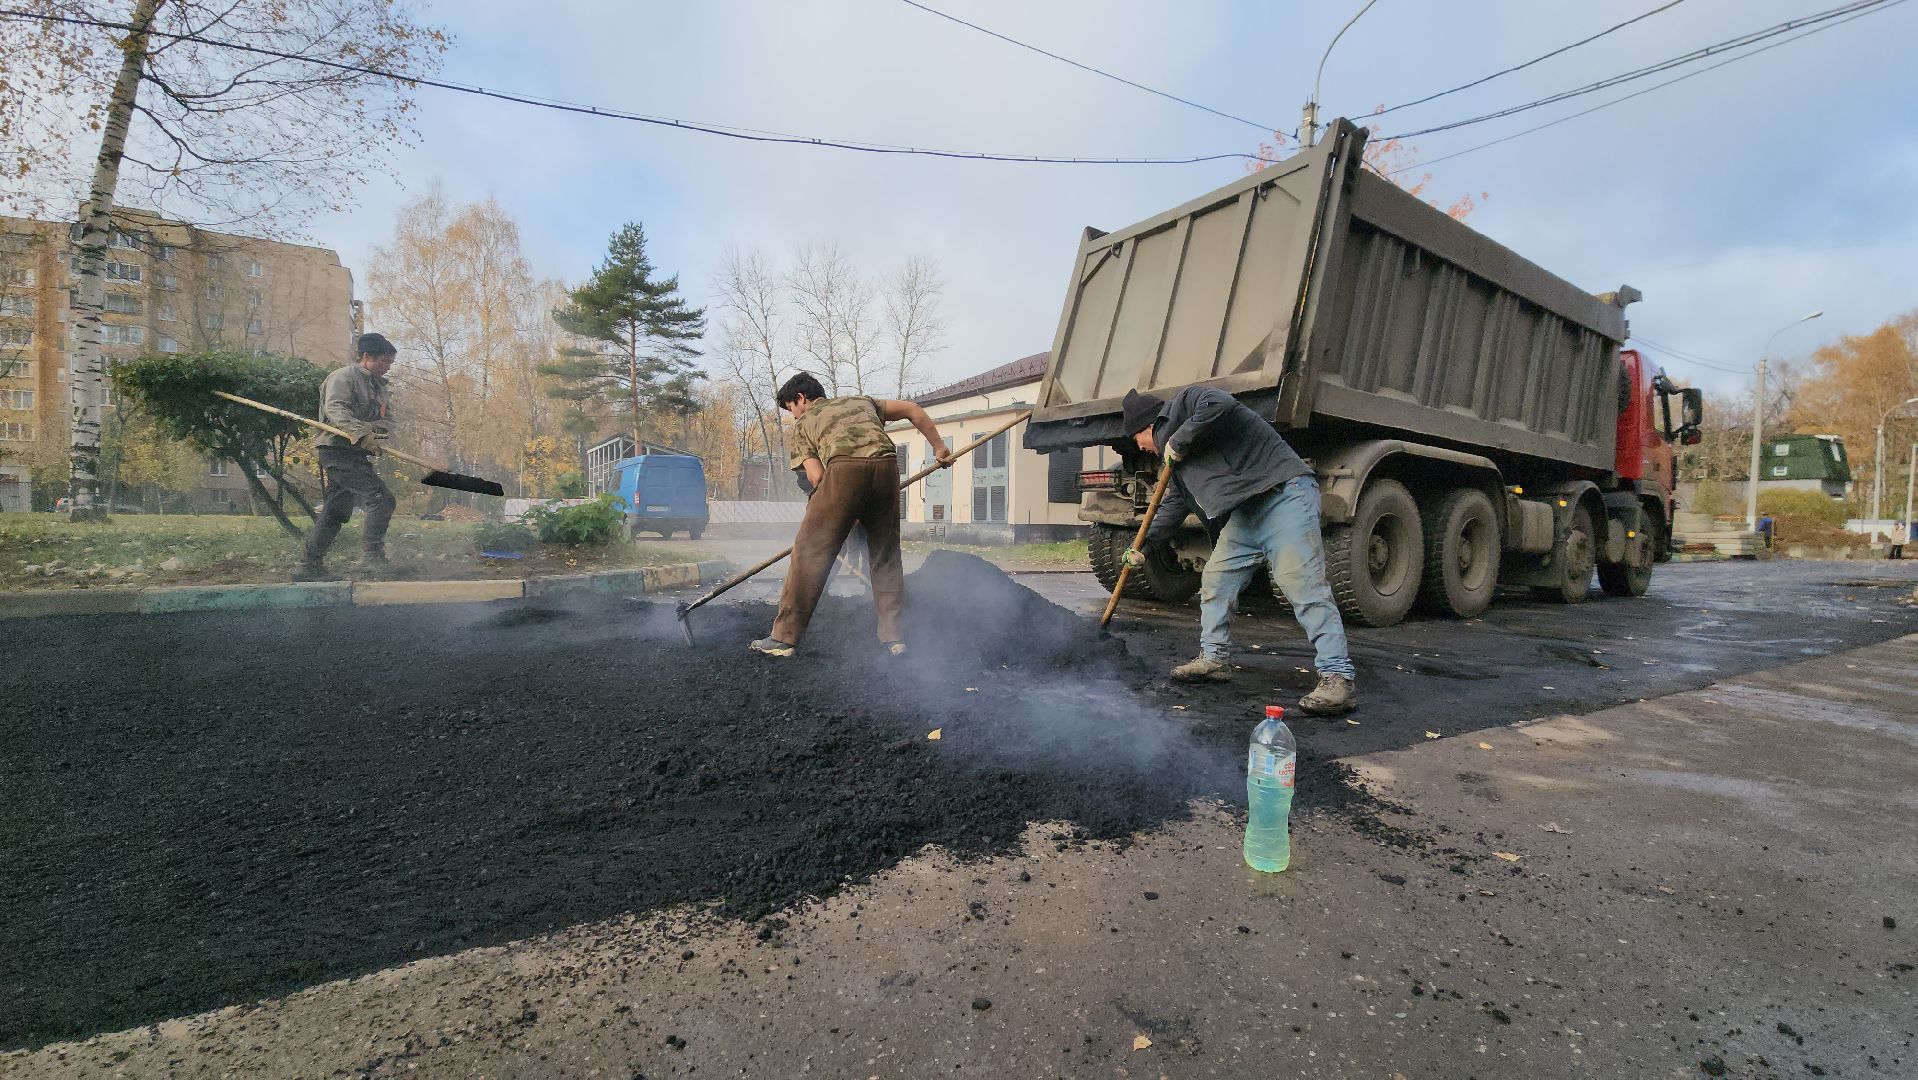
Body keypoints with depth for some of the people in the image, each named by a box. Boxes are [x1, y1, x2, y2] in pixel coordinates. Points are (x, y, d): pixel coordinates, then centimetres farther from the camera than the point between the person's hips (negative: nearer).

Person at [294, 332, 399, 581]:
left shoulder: (378, 386, 21)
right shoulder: (343, 376, -5)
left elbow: (385, 422, 12)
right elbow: (334, 408, -21)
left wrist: (377, 427, -12)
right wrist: (361, 432, -35)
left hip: (358, 454, 9)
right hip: (338, 449, -9)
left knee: (336, 512, 11)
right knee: (381, 498, -20)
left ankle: (309, 566, 17)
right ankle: (371, 555, -18)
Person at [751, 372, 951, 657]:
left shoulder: (803, 423, 27)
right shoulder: (862, 402, 37)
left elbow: (816, 476, 14)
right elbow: (913, 410, 31)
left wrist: (841, 515, 24)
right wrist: (939, 448, 37)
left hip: (845, 468, -3)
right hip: (886, 464, 4)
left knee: (810, 551, 4)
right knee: (886, 554, 16)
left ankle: (784, 636, 6)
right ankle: (893, 636, 15)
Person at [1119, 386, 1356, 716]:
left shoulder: (1187, 401, 0)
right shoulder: (1170, 446, 26)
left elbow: (1220, 405, -24)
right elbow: (1173, 504, 33)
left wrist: (1178, 442, -12)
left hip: (1283, 494, -10)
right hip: (1243, 513, 10)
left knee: (1302, 584, -16)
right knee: (1215, 581, 11)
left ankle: (1337, 678, -16)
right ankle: (1214, 659, 23)